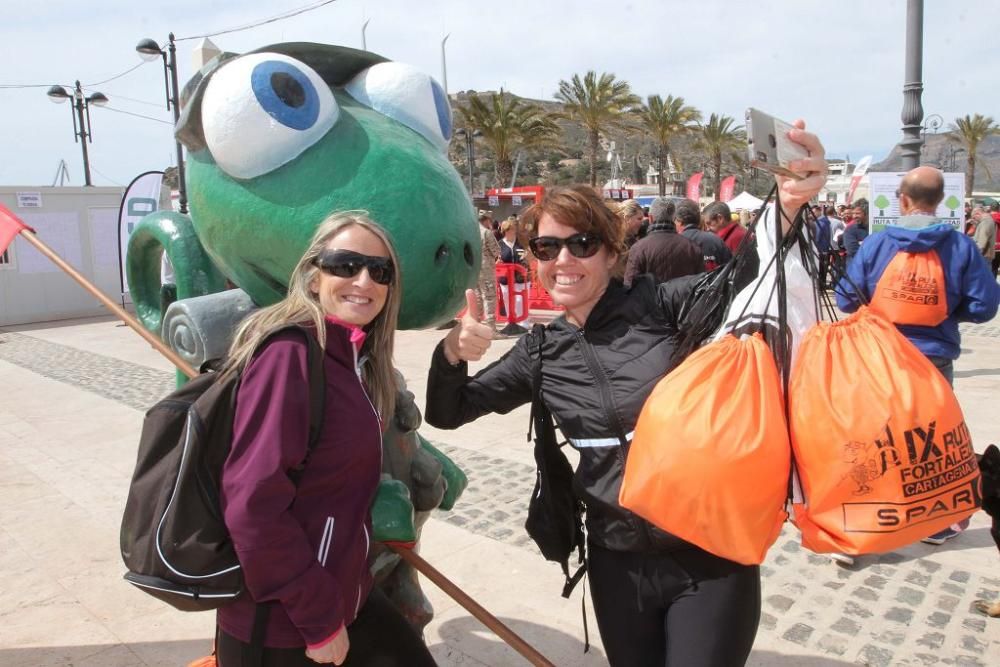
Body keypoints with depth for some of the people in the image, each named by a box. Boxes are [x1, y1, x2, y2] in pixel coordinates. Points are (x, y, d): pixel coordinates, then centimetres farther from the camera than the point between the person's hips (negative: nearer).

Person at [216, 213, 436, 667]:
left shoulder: (354, 357, 5)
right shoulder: (289, 353, -20)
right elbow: (253, 505, -24)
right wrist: (319, 617, -17)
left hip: (345, 595, 8)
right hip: (280, 622, -8)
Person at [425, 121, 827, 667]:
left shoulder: (660, 306, -10)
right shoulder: (541, 352, 2)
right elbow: (446, 413, 8)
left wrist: (789, 207, -42)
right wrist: (452, 352, -12)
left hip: (710, 555, -4)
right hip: (618, 562, 4)